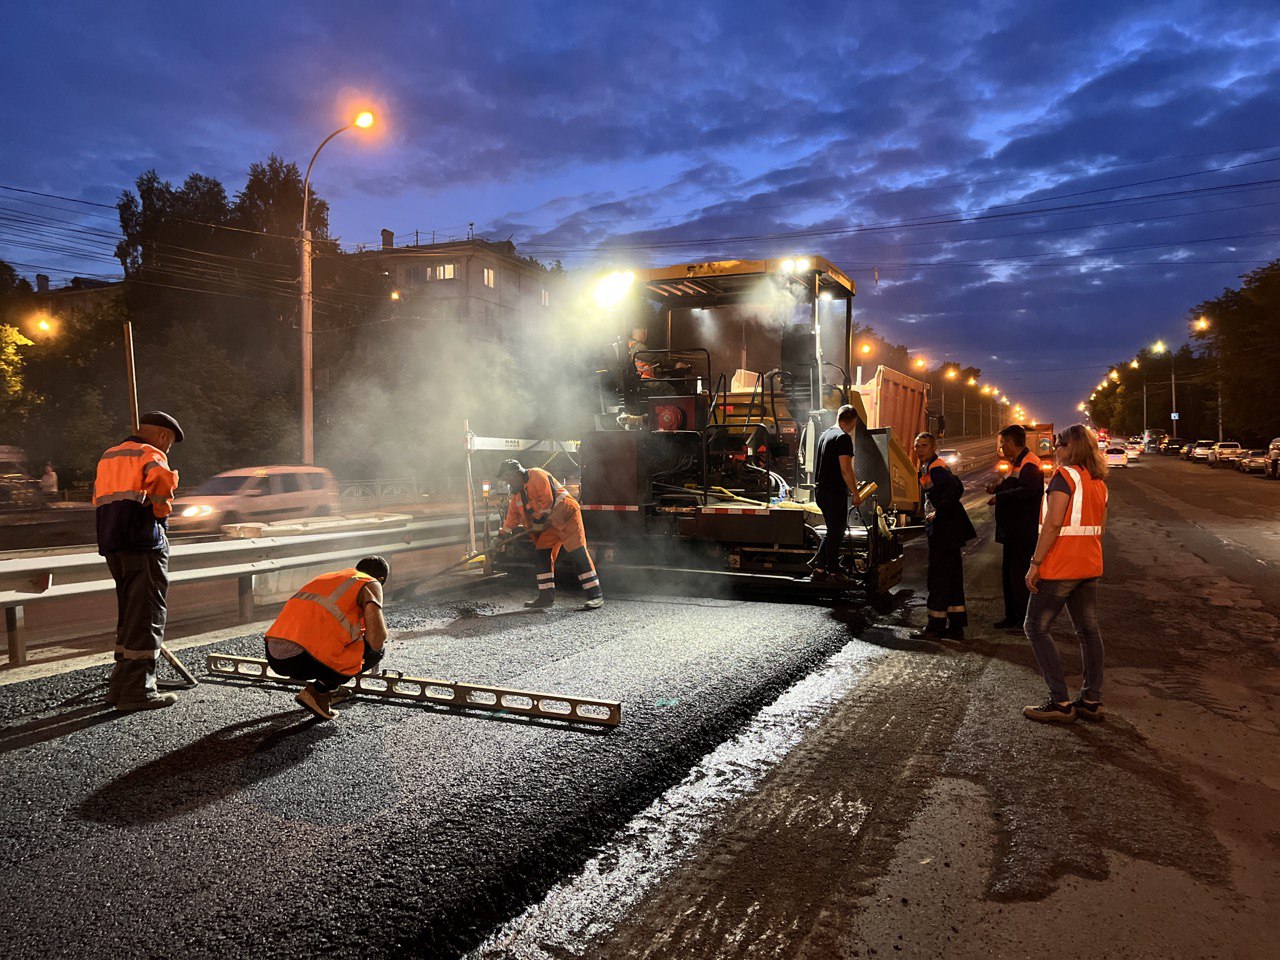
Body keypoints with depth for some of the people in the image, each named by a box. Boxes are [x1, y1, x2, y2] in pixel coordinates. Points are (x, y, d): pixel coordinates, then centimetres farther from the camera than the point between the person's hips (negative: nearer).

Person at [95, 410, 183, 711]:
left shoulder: (108, 457, 22)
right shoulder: (150, 454, -6)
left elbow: (100, 501, 20)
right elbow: (163, 481, -25)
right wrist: (160, 510, -8)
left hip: (113, 546, 9)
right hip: (144, 546, -9)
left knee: (129, 618, 17)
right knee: (147, 619, -4)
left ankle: (120, 686, 21)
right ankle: (137, 692, -3)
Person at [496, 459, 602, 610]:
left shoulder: (537, 475, -14)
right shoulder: (518, 492, 16)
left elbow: (547, 501, -21)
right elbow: (513, 515, 22)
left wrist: (538, 519, -11)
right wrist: (503, 534, 19)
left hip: (567, 517, -10)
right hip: (551, 524, 10)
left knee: (578, 554, -15)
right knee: (542, 554, 5)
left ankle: (596, 595, -18)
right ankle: (546, 596, 12)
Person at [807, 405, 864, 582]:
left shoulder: (825, 434, 14)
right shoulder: (843, 437, -15)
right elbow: (845, 469, -20)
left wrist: (851, 481, 32)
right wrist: (855, 494, -13)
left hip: (820, 490, 9)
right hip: (835, 493, -9)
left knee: (833, 529, 18)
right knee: (836, 532, 2)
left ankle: (818, 565, 15)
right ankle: (833, 571, 11)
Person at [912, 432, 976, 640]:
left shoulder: (935, 468, -16)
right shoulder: (926, 468, 15)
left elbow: (956, 487, -31)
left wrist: (939, 513, -23)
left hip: (944, 529, -10)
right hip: (946, 530, 10)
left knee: (938, 577, -4)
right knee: (952, 578, 13)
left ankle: (935, 627, 3)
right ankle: (956, 626, 20)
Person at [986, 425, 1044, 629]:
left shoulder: (1029, 464, -16)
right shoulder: (1016, 463, 17)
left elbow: (1028, 490, -31)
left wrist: (1000, 497, -22)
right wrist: (998, 487, 5)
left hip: (1024, 531, -11)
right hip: (1013, 530, 11)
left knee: (1019, 574, -5)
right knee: (1008, 573, 15)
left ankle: (1026, 620, 4)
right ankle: (1012, 616, 25)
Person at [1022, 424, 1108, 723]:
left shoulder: (1064, 475, -15)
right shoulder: (1098, 481, 13)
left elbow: (1053, 523, -22)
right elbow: (1100, 527, 17)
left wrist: (1035, 563, -19)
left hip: (1060, 567, -9)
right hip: (1089, 566, 9)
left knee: (1037, 628, -1)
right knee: (1088, 631, 12)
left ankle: (1060, 702, -3)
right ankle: (1092, 701, 17)